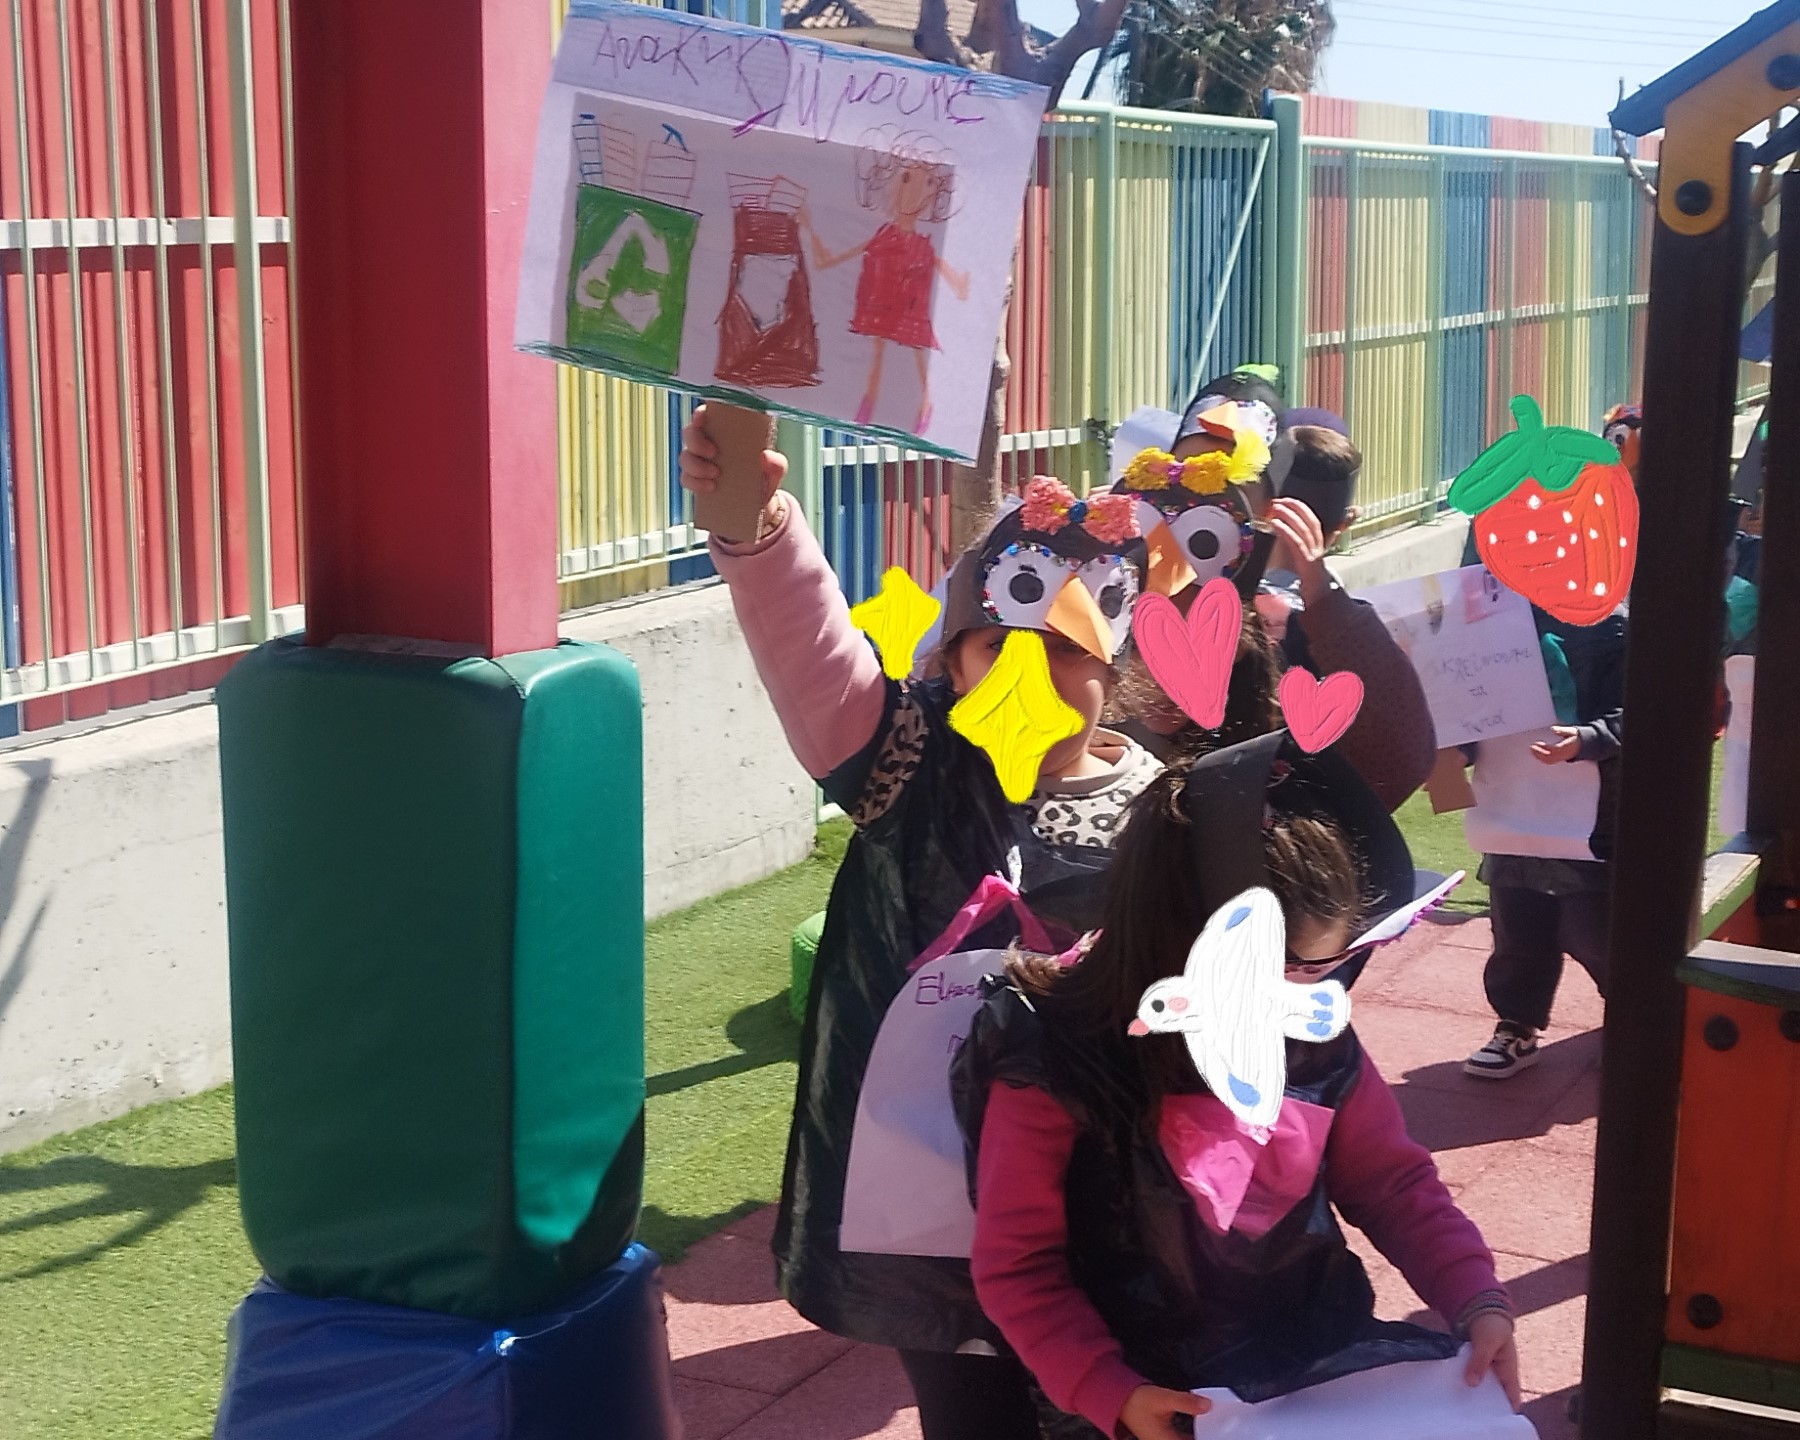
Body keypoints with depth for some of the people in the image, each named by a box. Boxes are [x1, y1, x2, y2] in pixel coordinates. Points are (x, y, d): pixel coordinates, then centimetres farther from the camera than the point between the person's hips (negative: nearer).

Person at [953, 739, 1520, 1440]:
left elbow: (1393, 1183, 9)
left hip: (1327, 1355, 4)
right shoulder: (1054, 1063, -14)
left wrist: (1477, 1300, -5)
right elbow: (1017, 1266, -10)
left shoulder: (1316, 1040, -1)